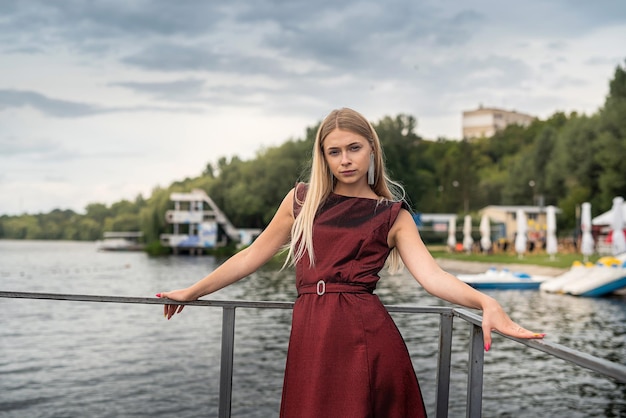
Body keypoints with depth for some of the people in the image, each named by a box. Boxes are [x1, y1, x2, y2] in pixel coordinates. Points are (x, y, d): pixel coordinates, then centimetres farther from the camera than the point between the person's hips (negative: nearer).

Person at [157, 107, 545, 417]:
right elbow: (254, 255, 19)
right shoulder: (302, 199, 13)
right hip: (310, 336, 2)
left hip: (366, 335, -2)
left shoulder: (393, 214, 6)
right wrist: (192, 292, 23)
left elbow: (432, 274, -6)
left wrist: (486, 302, -24)